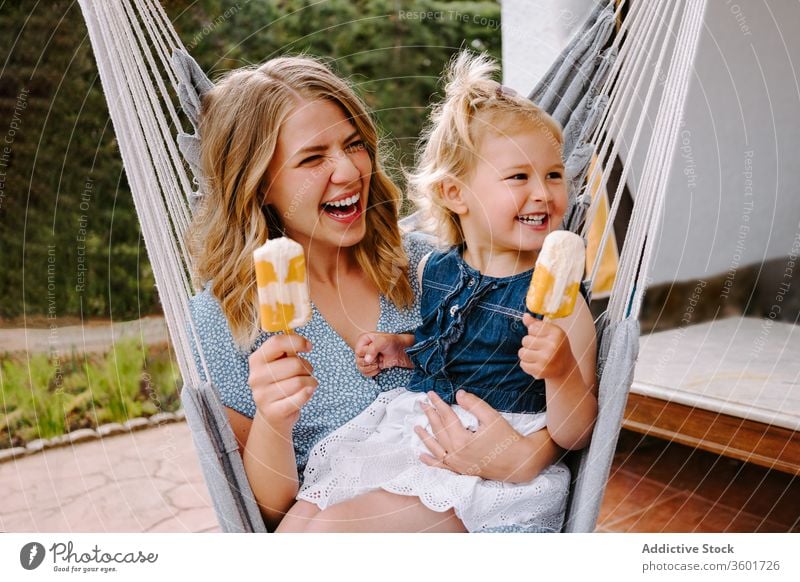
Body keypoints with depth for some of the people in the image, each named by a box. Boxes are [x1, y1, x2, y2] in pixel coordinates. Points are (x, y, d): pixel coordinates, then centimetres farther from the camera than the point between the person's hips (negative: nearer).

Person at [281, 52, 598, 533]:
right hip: (402, 435, 6)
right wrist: (400, 349, 6)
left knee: (331, 526, -17)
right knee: (293, 523, 0)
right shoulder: (434, 271, 3)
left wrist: (561, 370, -31)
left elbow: (575, 435, -12)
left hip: (491, 471, -5)